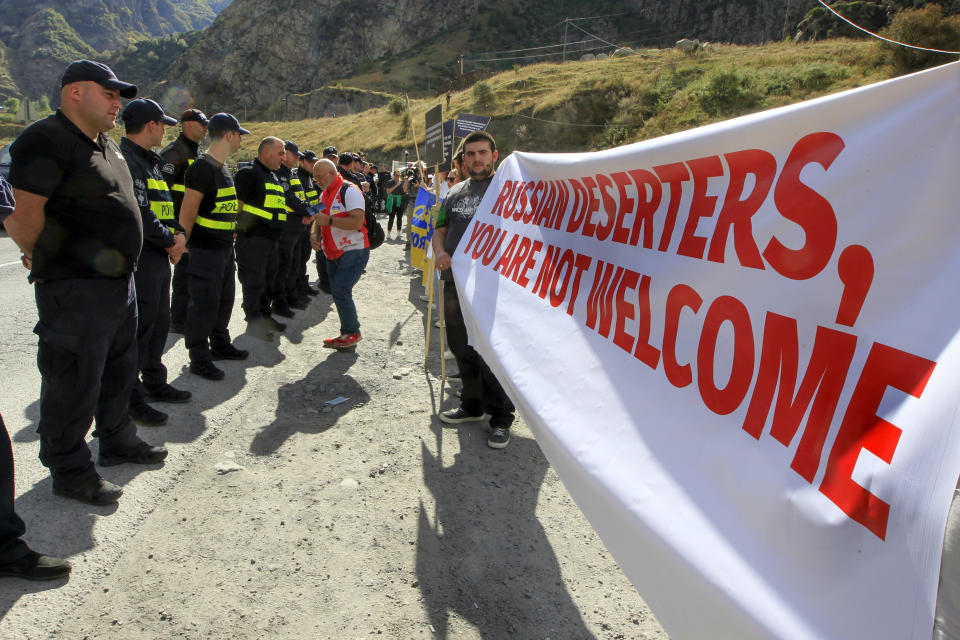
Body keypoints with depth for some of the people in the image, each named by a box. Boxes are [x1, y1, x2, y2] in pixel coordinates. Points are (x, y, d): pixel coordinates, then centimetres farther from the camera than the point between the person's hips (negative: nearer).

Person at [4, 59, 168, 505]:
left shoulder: (105, 145, 15)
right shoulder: (45, 141, -15)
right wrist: (48, 260, -5)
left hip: (119, 280, 10)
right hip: (75, 289, -9)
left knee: (119, 370, 21)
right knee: (75, 382, 1)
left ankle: (117, 441, 38)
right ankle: (70, 472, 16)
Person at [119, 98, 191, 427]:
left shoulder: (150, 161, 18)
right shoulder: (125, 161, -15)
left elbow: (166, 205, 19)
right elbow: (139, 216, -22)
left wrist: (179, 234, 2)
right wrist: (170, 241, -11)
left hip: (159, 257, 10)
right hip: (139, 258, -10)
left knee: (159, 322, 17)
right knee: (138, 325, -5)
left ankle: (154, 383, 30)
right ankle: (131, 397, 4)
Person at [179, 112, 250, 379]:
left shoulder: (223, 169, 14)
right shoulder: (203, 168, -17)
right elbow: (187, 211, -18)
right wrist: (183, 243, -16)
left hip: (225, 247, 10)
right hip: (206, 249, -10)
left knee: (224, 299, 19)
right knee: (204, 304, -2)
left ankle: (220, 345, 34)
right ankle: (199, 359, 8)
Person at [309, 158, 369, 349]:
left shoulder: (349, 191, -14)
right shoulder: (325, 194, 15)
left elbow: (357, 222, -25)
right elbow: (319, 220, 21)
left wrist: (329, 220, -26)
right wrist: (314, 234, -1)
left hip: (354, 252, -9)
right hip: (334, 253, 9)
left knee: (340, 290, -15)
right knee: (338, 292, 10)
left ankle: (352, 333, -1)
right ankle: (348, 333, 21)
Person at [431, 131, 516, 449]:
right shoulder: (455, 192, 17)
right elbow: (440, 228, 23)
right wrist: (440, 251, 1)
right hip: (455, 282, 6)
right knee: (461, 347, 14)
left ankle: (501, 417, 10)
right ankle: (472, 404, 32)